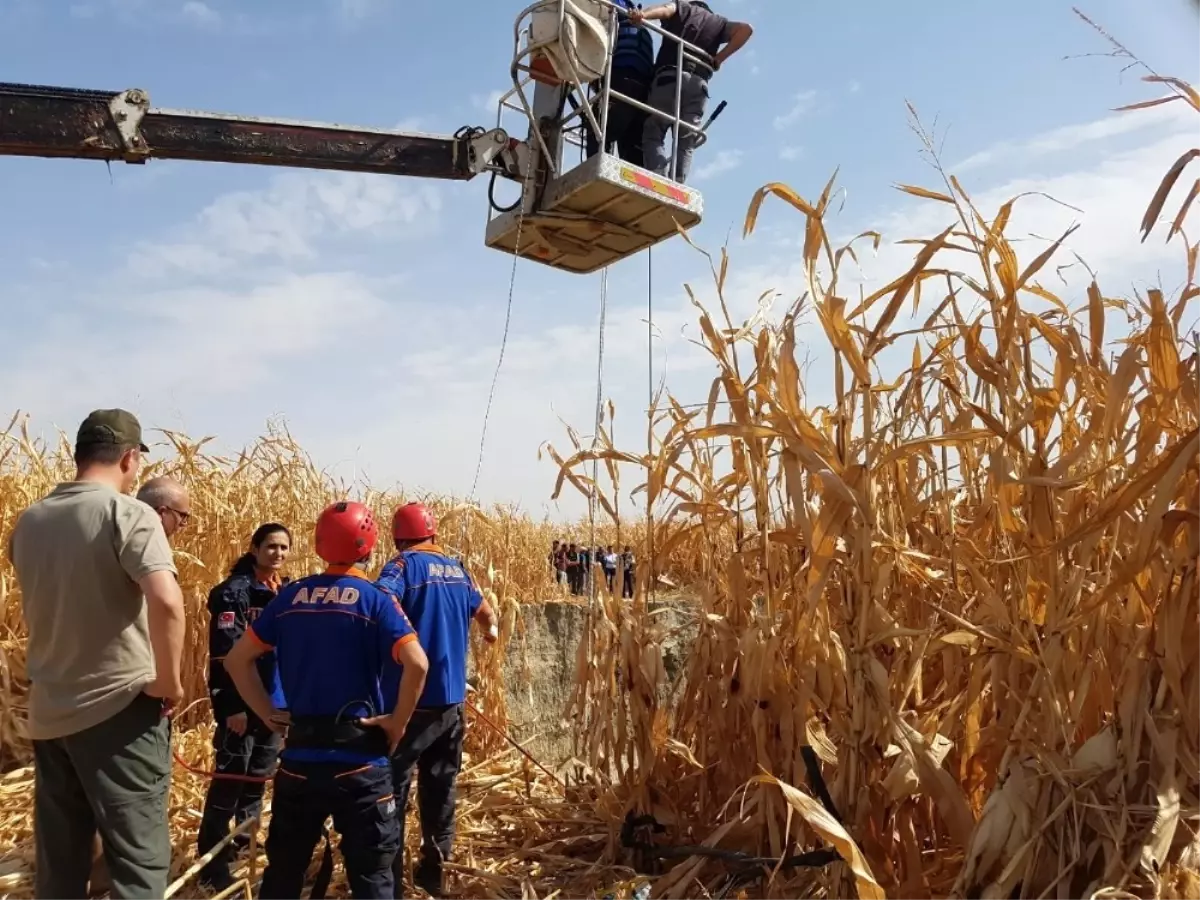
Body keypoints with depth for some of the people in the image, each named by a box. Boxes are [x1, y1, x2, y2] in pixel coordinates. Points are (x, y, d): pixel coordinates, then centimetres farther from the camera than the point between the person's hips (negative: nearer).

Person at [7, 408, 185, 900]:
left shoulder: (29, 521, 7)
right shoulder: (129, 513, -14)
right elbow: (167, 600, -28)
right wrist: (170, 682, -17)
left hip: (47, 713, 7)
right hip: (118, 710, -7)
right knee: (138, 859, 1)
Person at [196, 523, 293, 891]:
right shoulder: (233, 591, -10)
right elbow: (224, 655, -15)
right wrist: (232, 705, -20)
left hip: (276, 702, 6)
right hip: (242, 704, -6)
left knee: (259, 778, 16)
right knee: (230, 779, -2)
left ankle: (244, 845, 31)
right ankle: (212, 863, 9)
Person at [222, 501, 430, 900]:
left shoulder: (290, 596, 3)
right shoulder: (375, 600, -9)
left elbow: (237, 660, 7)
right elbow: (417, 664, -22)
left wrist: (267, 713, 10)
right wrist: (398, 722, -9)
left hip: (300, 754, 4)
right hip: (358, 756, -4)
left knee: (284, 868, 20)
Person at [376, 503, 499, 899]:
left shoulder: (405, 564, -7)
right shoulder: (457, 569, 12)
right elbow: (483, 610, 30)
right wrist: (491, 629, 50)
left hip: (413, 699, -6)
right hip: (452, 699, 6)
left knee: (391, 791, 4)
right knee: (440, 788, 17)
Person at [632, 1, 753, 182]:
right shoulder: (717, 22, 27)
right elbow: (745, 29, 13)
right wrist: (719, 58, 11)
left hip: (669, 77, -2)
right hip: (698, 83, 3)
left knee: (653, 135, -2)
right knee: (686, 144, 4)